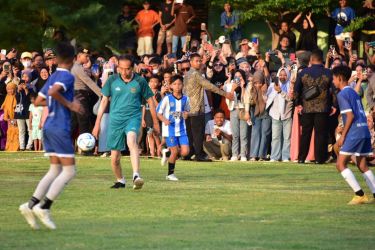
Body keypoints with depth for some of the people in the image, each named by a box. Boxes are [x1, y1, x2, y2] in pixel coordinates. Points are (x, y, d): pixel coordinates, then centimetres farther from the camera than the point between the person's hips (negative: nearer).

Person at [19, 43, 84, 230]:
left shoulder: (53, 77, 15)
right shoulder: (68, 77, -10)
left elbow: (38, 101, 19)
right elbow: (53, 91, -28)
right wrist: (69, 104, -16)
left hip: (49, 128, 9)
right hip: (60, 128, -9)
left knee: (55, 169, 12)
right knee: (69, 170, -3)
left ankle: (31, 205, 2)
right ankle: (44, 208, -10)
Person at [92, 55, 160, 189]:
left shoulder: (140, 81, -2)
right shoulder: (112, 80, 0)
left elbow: (150, 101, 9)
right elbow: (104, 101, 9)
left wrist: (155, 123, 13)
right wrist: (97, 124, 7)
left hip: (133, 117, -2)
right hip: (115, 119, 2)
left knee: (131, 140, -34)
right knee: (115, 157, 4)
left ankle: (136, 176, -43)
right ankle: (120, 180, 31)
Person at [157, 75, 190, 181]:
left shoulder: (185, 99, 4)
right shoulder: (167, 99, -6)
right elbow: (158, 113, -2)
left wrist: (186, 114, -2)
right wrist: (165, 120, -20)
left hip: (181, 130, 4)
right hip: (170, 129, -4)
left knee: (185, 152, -6)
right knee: (175, 151, -6)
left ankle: (169, 153, 24)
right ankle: (170, 174, 12)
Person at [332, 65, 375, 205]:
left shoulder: (342, 95, -7)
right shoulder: (354, 93, 20)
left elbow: (350, 116, -15)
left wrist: (343, 136, -11)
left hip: (354, 133, -9)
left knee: (341, 164, -5)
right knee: (362, 165, 15)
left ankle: (360, 195, -12)